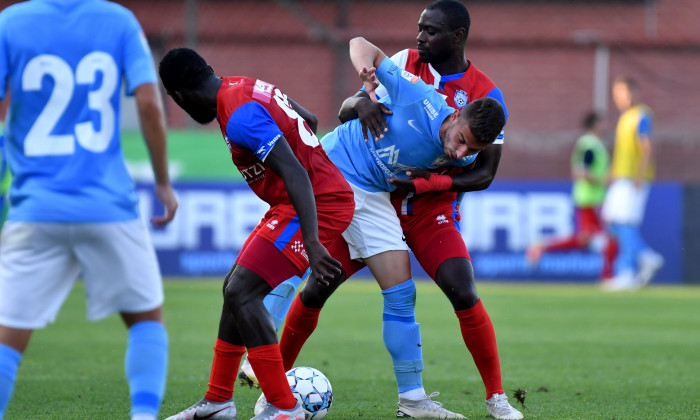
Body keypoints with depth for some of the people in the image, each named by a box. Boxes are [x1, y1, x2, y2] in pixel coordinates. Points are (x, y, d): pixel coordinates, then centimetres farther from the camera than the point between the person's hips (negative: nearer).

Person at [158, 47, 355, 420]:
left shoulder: (240, 116, -23)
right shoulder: (244, 86, 8)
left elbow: (296, 174, -30)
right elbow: (309, 120, 22)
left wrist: (312, 243, -36)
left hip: (317, 206, -11)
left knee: (241, 292, -16)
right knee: (236, 288, 16)